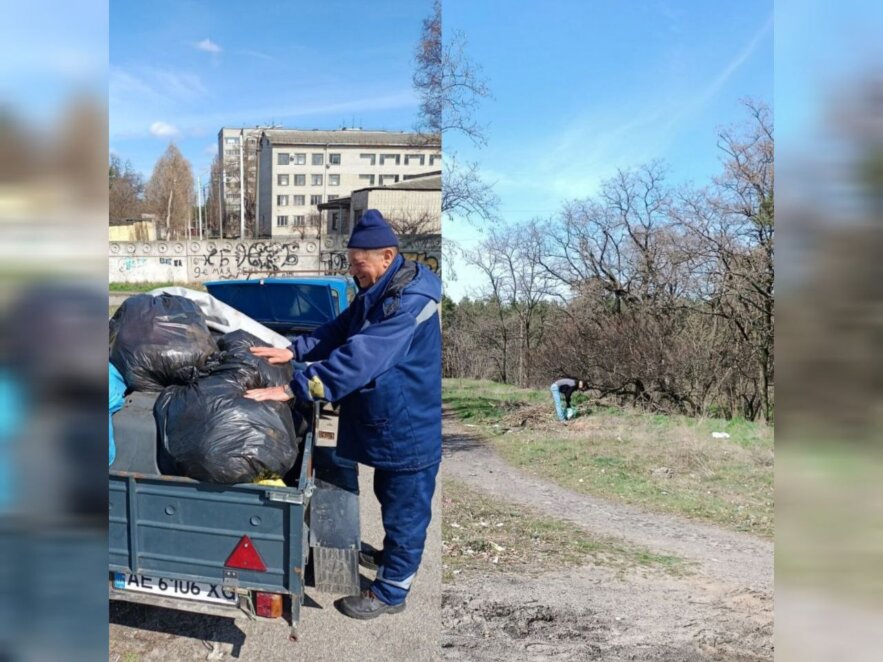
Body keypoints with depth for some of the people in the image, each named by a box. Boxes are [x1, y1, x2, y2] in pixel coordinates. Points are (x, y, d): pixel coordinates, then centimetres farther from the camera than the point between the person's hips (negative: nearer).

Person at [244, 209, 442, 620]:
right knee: (390, 498, 27)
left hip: (409, 428, -10)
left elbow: (360, 358, -35)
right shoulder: (378, 292, 4)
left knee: (405, 511, 8)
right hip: (390, 423, 10)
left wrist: (293, 389, -34)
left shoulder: (410, 300, -29)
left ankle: (390, 592, 25)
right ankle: (394, 557, 49)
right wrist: (293, 351, -1)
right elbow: (340, 330, 13)